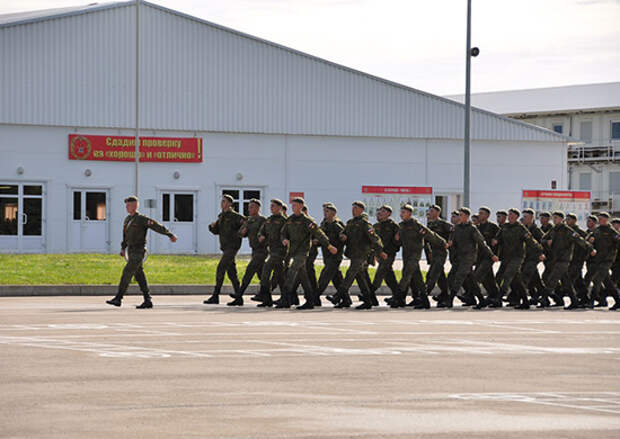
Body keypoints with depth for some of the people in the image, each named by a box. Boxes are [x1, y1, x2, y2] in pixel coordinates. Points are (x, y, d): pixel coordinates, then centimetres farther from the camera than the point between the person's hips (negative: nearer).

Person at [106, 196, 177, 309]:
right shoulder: (127, 219, 14)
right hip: (131, 251, 8)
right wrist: (123, 248, 15)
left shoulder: (142, 219, -11)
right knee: (139, 276, 8)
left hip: (138, 251, -8)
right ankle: (148, 301, 11)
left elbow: (157, 226, -12)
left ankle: (118, 298, -14)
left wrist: (170, 235, -14)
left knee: (127, 273, -13)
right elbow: (125, 236, 24)